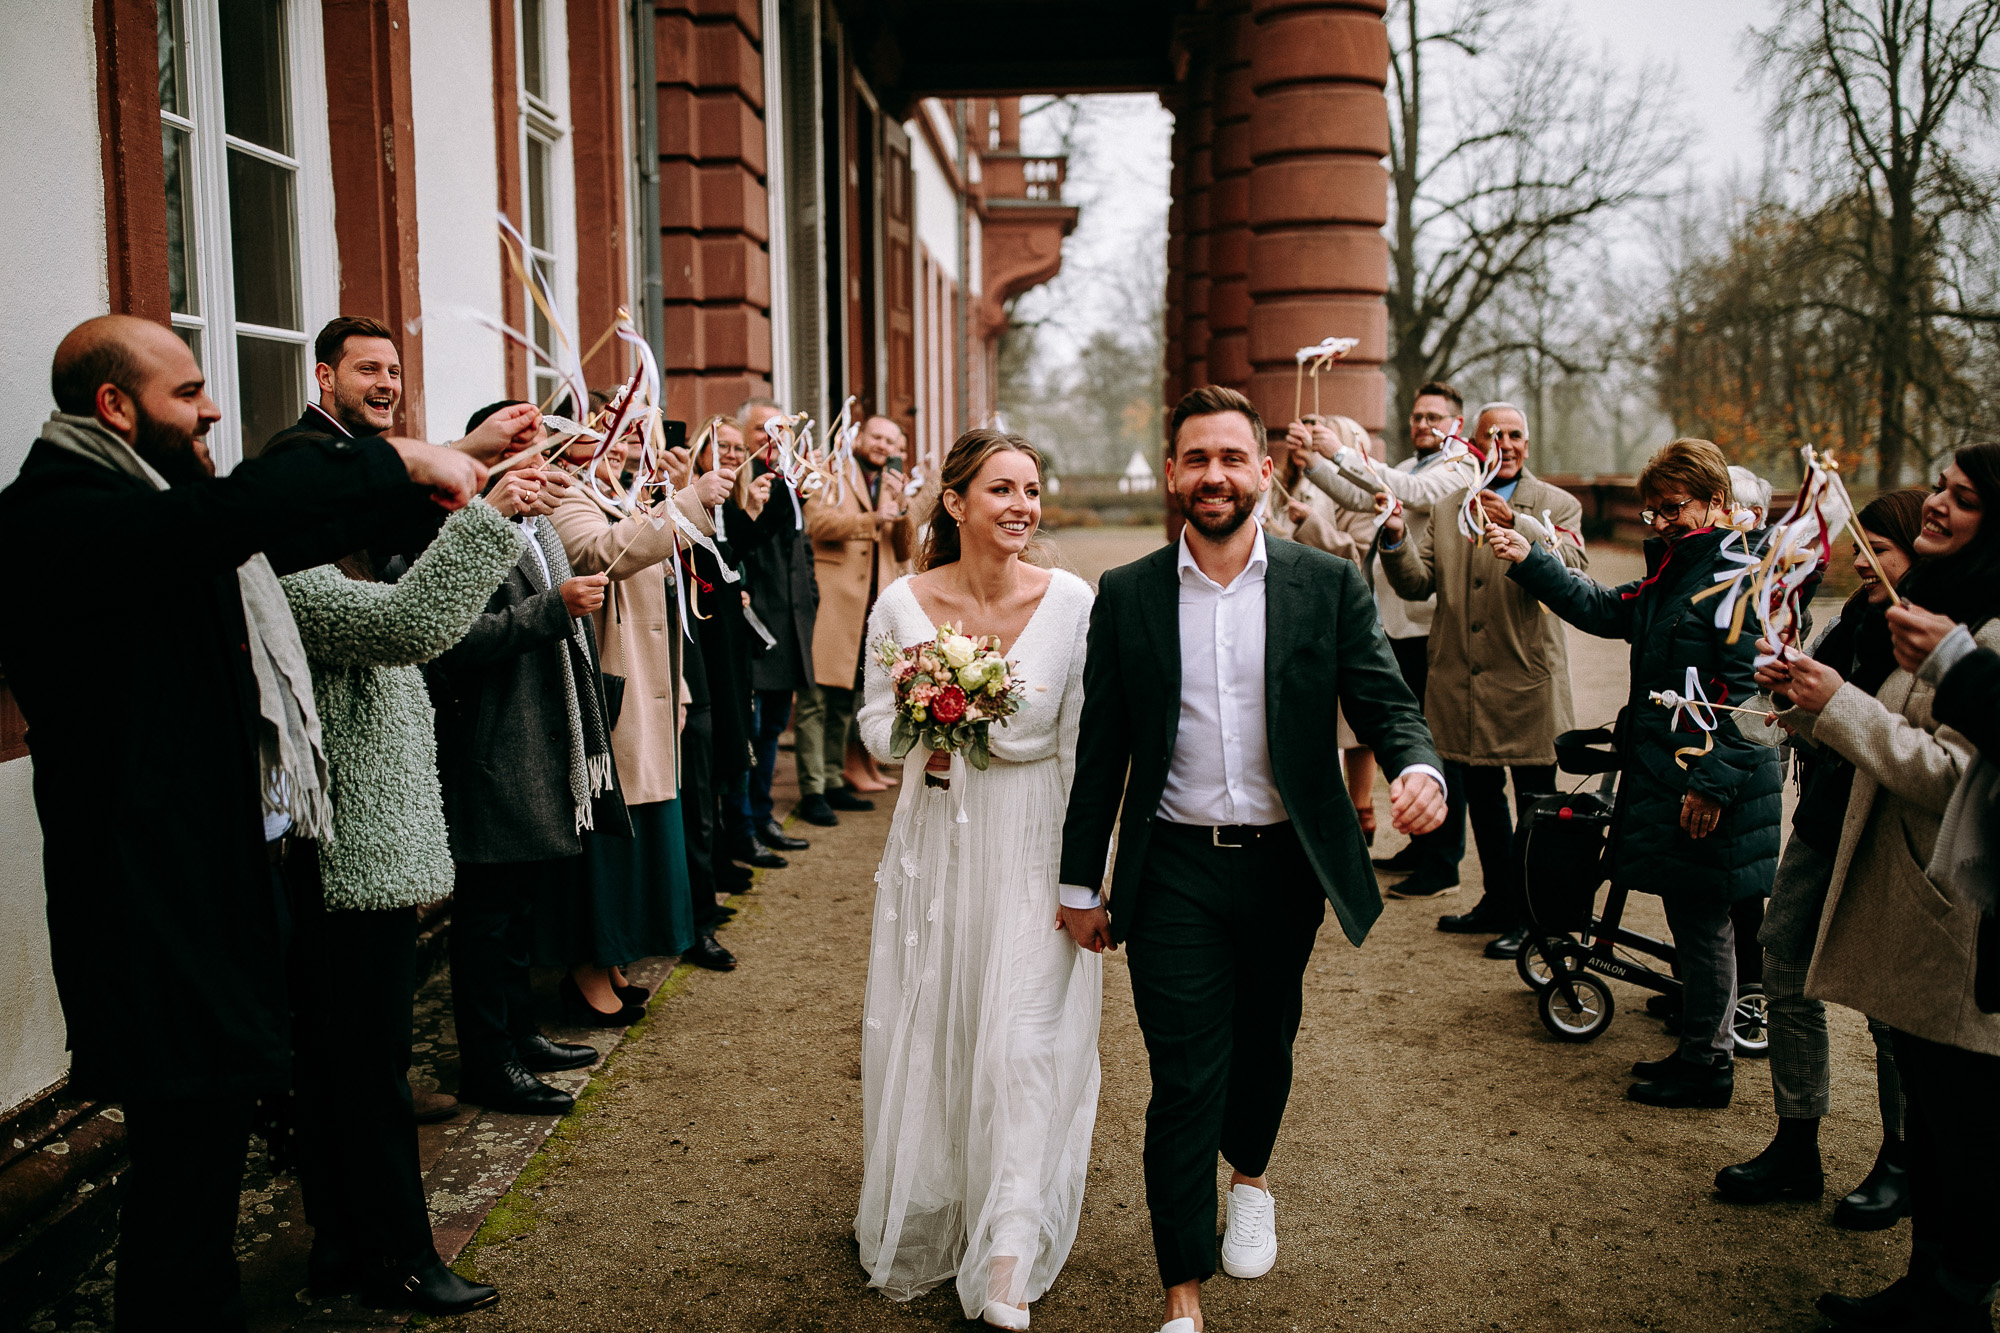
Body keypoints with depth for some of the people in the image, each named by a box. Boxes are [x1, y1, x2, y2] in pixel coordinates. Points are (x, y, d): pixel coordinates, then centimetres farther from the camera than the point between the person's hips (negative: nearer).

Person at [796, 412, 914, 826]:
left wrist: (900, 507, -2)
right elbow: (818, 522, -12)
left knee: (844, 702, 13)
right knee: (816, 699, -10)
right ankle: (811, 791, -9)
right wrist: (873, 518, -17)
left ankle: (833, 783, 20)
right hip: (829, 603, -6)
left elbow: (904, 549, 14)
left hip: (870, 610, 6)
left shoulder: (893, 487, 22)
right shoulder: (833, 476, 5)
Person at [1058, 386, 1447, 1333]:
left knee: (1265, 1044, 20)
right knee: (1184, 1077, 0)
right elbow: (1100, 750, 2)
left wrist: (1418, 765, -28)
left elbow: (1383, 702, -4)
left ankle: (1250, 1179, 52)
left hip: (1285, 866, 1)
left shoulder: (1328, 585, -1)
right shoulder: (1126, 596, -1)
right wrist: (1080, 882, 4)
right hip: (1174, 872, -1)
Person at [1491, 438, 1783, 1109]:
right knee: (1691, 918, 17)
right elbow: (1605, 610, 21)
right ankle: (1703, 1048, 29)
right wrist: (1530, 560, 13)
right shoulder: (1675, 567, 14)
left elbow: (1743, 691, -19)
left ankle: (1707, 1067, 14)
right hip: (1662, 769, 9)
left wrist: (1711, 783, -21)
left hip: (1708, 782, -9)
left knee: (1702, 923, 1)